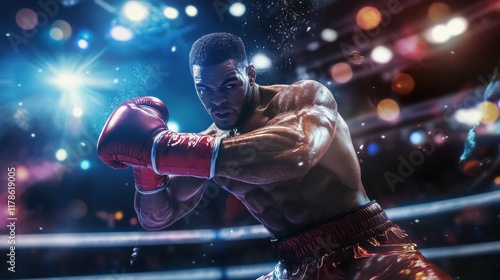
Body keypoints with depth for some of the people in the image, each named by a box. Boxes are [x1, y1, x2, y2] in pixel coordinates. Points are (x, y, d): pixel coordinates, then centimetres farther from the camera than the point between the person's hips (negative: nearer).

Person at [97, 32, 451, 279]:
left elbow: (295, 150, -33)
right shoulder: (209, 144, 5)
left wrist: (160, 148, -32)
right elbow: (157, 217, 8)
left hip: (366, 248, -4)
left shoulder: (306, 95, -9)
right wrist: (147, 164, -14)